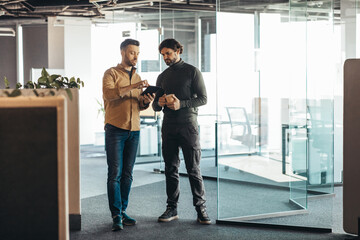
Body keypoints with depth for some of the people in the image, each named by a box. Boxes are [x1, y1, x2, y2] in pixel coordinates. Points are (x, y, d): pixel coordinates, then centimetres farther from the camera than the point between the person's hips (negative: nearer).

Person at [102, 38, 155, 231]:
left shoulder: (137, 77, 19)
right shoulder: (111, 73, 0)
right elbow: (108, 94, -19)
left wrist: (146, 101, -3)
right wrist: (133, 86, -25)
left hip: (134, 130, 6)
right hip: (115, 129, -6)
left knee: (127, 174, 6)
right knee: (115, 173, -7)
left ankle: (123, 211, 13)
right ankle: (116, 216, -7)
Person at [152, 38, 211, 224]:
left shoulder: (192, 71, 3)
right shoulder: (162, 77, 17)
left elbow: (203, 99, -4)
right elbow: (155, 106, 18)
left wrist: (181, 103, -17)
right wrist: (159, 102, -6)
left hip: (188, 124, -5)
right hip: (168, 126, 5)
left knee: (193, 169, -5)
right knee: (170, 169, 6)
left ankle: (201, 208, 1)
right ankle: (172, 208, 11)